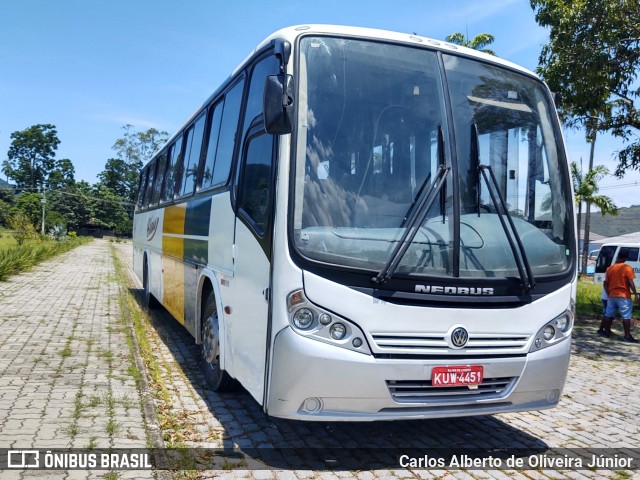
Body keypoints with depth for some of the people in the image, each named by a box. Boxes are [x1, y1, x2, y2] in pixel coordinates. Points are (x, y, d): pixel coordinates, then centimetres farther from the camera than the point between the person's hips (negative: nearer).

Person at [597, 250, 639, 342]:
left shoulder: (610, 268, 6)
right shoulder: (627, 268, -8)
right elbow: (631, 283, -13)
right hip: (624, 296, -5)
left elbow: (606, 283, 7)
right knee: (626, 316, -2)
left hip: (611, 295, 5)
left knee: (608, 314, 13)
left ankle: (602, 330, 18)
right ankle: (627, 336, -4)